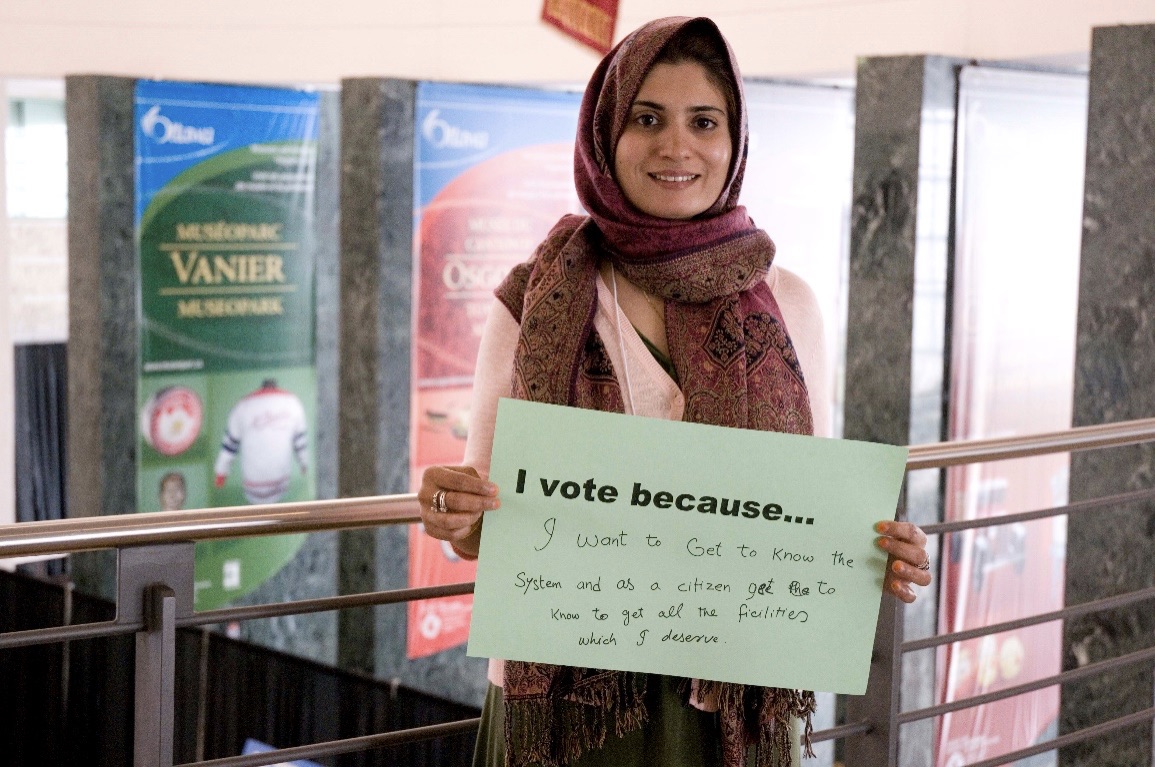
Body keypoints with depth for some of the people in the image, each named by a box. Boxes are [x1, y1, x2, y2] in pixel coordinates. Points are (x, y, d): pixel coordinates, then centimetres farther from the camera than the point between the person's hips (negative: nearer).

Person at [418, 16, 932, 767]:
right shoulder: (535, 304, -2)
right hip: (567, 701, -1)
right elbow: (485, 526, 1)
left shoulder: (787, 305, 2)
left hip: (734, 702, 1)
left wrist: (882, 555, -11)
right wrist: (457, 520, -21)